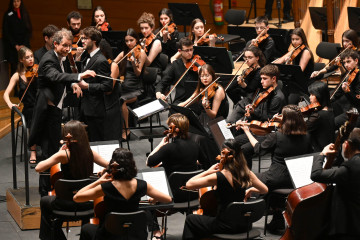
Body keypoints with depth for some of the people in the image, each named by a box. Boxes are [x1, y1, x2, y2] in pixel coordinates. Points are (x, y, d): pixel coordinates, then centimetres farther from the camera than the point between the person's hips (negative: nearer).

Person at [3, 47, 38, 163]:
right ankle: (33, 152, -19)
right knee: (33, 119, -29)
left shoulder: (38, 71, 2)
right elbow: (6, 94, 1)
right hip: (29, 109, 0)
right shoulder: (17, 76, 5)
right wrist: (10, 104, -20)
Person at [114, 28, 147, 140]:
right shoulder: (123, 53, 13)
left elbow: (138, 73, -10)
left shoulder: (141, 53, -2)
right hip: (125, 86, 5)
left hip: (137, 89, -5)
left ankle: (126, 129, -15)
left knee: (122, 100, -30)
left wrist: (133, 63, -29)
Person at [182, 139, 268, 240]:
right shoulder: (247, 174, -5)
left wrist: (208, 172, -9)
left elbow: (189, 184, -18)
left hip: (225, 226, -5)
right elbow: (265, 190, 8)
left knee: (190, 219, 18)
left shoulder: (218, 177, -21)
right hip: (243, 225, 5)